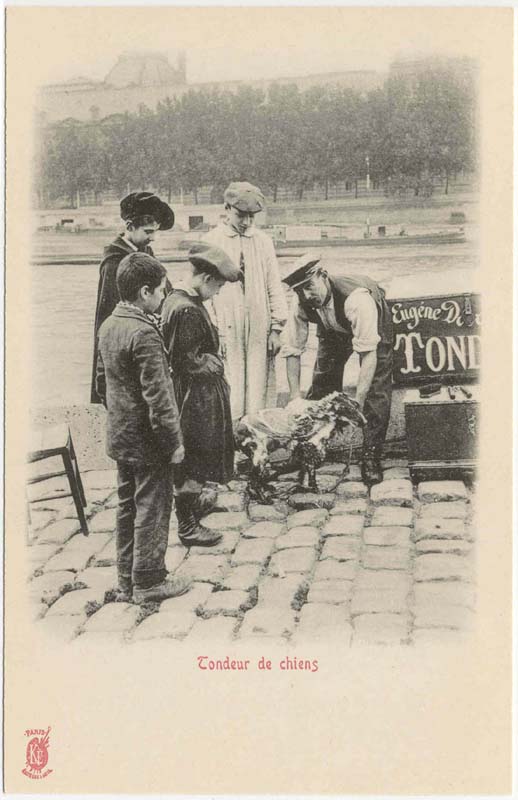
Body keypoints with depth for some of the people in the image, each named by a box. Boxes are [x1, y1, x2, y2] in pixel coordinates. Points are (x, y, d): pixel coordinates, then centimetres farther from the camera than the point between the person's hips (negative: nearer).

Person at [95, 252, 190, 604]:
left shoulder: (109, 326, 6)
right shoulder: (144, 334, -22)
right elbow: (157, 397, -23)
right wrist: (174, 442, -16)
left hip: (120, 436, 9)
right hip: (148, 442, -9)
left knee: (128, 506, 17)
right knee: (152, 509, 3)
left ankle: (127, 578, 27)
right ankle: (148, 581, 13)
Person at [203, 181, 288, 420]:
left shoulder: (263, 242, 10)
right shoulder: (211, 242, 2)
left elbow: (274, 287, 12)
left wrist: (276, 328, 6)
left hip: (260, 330, 3)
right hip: (226, 329, -2)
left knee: (260, 391, 2)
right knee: (229, 394, -4)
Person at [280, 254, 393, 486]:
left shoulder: (356, 298, -45)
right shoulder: (301, 303, -28)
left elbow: (369, 353, -47)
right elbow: (292, 350, -19)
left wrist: (357, 403, -53)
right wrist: (295, 397, -28)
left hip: (372, 322, -5)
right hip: (333, 327, 5)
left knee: (376, 389, -14)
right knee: (322, 382, 1)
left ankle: (371, 456, -6)